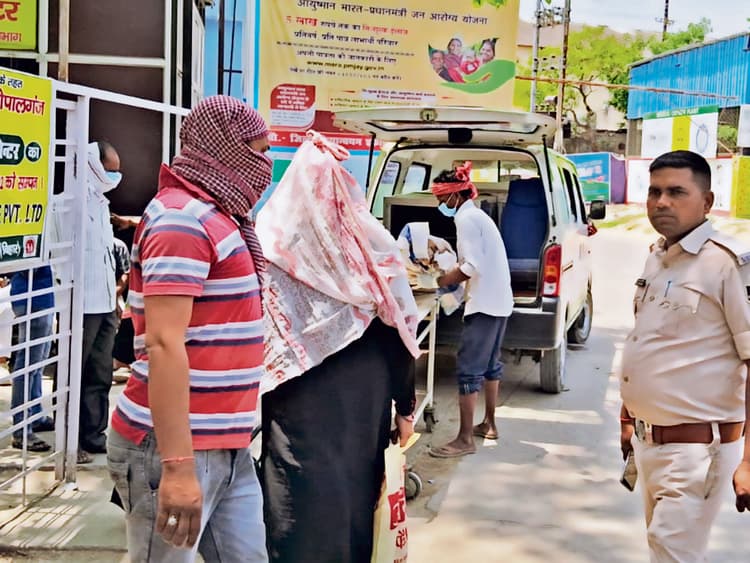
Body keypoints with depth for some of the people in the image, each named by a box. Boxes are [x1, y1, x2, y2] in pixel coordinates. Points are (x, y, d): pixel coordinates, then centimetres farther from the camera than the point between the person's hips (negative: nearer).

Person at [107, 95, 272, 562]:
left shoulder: (214, 216, 15)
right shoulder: (182, 218, -15)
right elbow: (164, 343, -22)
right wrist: (177, 464, -26)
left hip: (227, 449, 9)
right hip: (177, 450, -9)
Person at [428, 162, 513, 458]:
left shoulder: (466, 218, -14)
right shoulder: (477, 215, 17)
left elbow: (473, 267, -21)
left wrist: (446, 280, -7)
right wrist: (451, 274, 10)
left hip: (484, 303, -11)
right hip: (499, 300, 11)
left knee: (468, 368, -9)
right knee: (489, 364, 20)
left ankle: (465, 440, -7)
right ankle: (488, 423, 32)